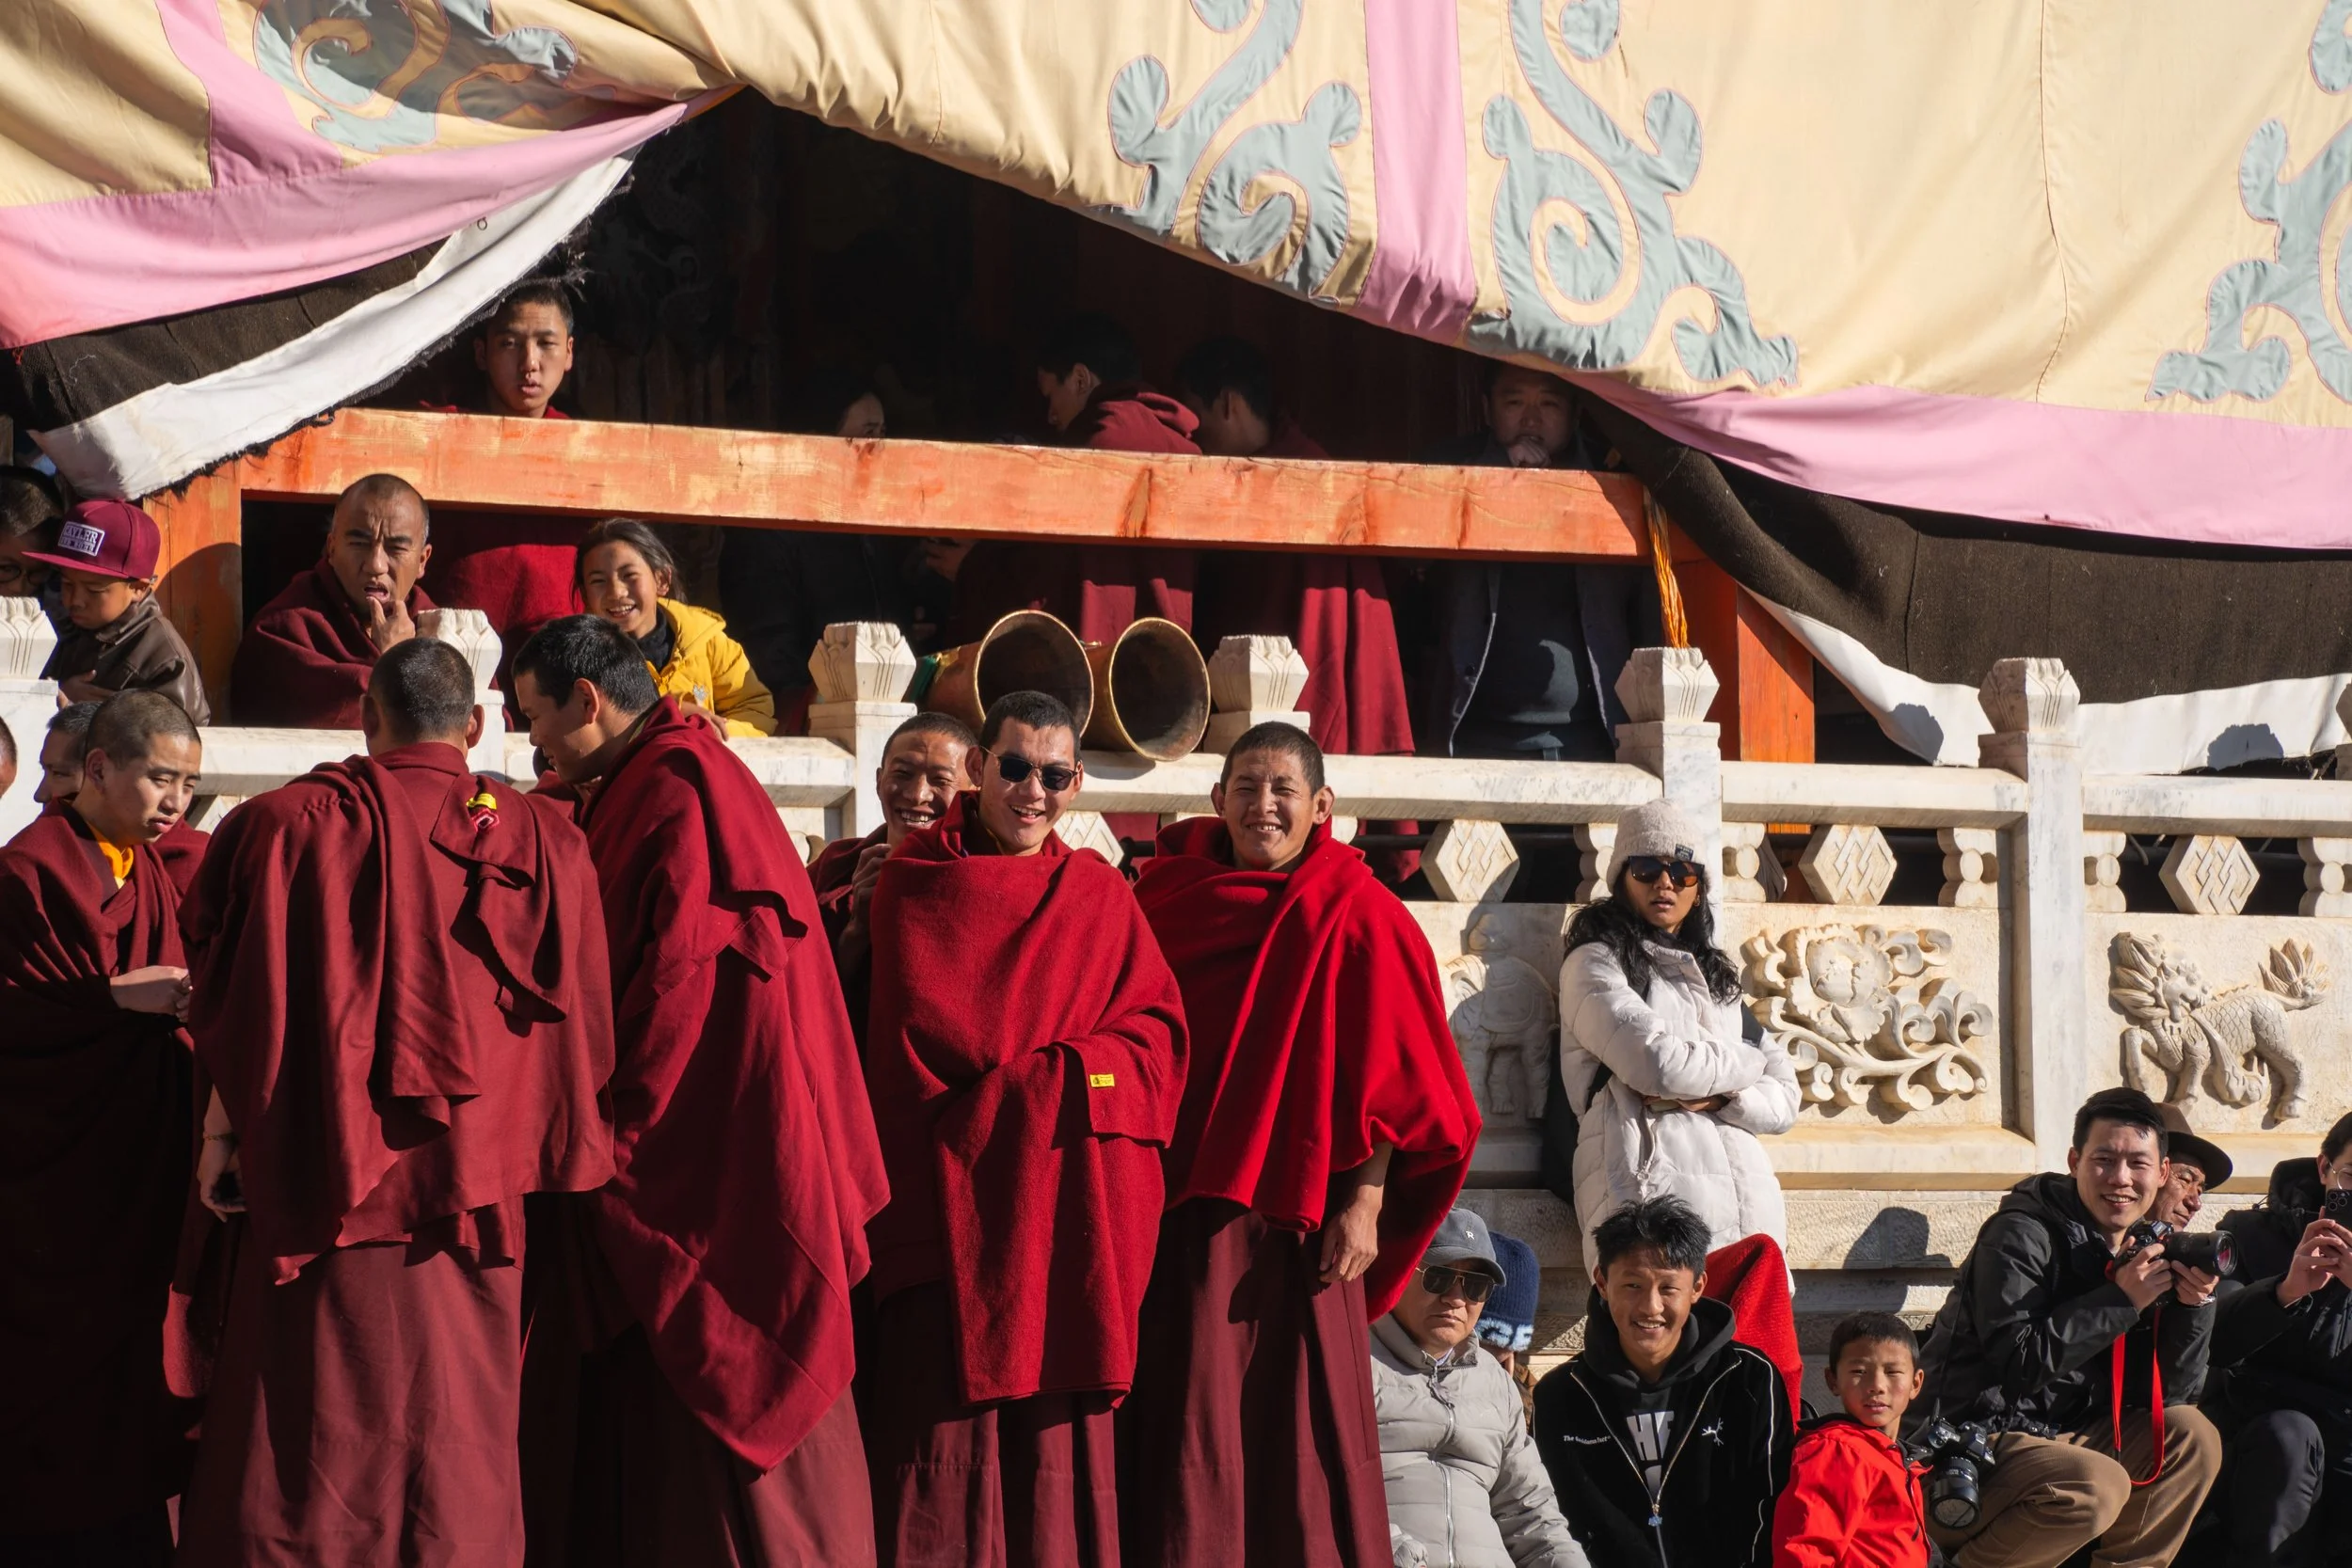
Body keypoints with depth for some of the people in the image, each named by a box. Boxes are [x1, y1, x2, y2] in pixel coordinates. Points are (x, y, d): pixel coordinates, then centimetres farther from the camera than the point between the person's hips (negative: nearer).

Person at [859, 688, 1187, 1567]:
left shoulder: (1100, 894, 13)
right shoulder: (915, 882, 5)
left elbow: (1157, 1033, 5)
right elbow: (924, 1034, -3)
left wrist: (1035, 1064, -9)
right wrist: (1056, 1067, -4)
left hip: (1067, 1212, 3)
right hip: (954, 1200, -3)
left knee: (1059, 1450, 1)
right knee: (946, 1442, -7)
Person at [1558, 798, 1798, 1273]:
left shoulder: (1717, 977, 28)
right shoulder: (1595, 963, 8)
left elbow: (1784, 1101, 19)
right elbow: (1656, 1064, -9)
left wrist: (1718, 1096, -4)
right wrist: (1748, 1061, 9)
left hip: (1749, 1208, 6)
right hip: (1649, 1193, -6)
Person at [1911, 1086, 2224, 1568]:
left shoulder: (2143, 1251, 10)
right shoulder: (2022, 1236, -12)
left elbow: (2168, 1395, 8)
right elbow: (2018, 1361, -24)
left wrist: (2193, 1305, -7)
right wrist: (2121, 1300, -21)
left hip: (2055, 1437, 8)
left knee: (2192, 1437, 0)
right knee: (2097, 1484, -31)